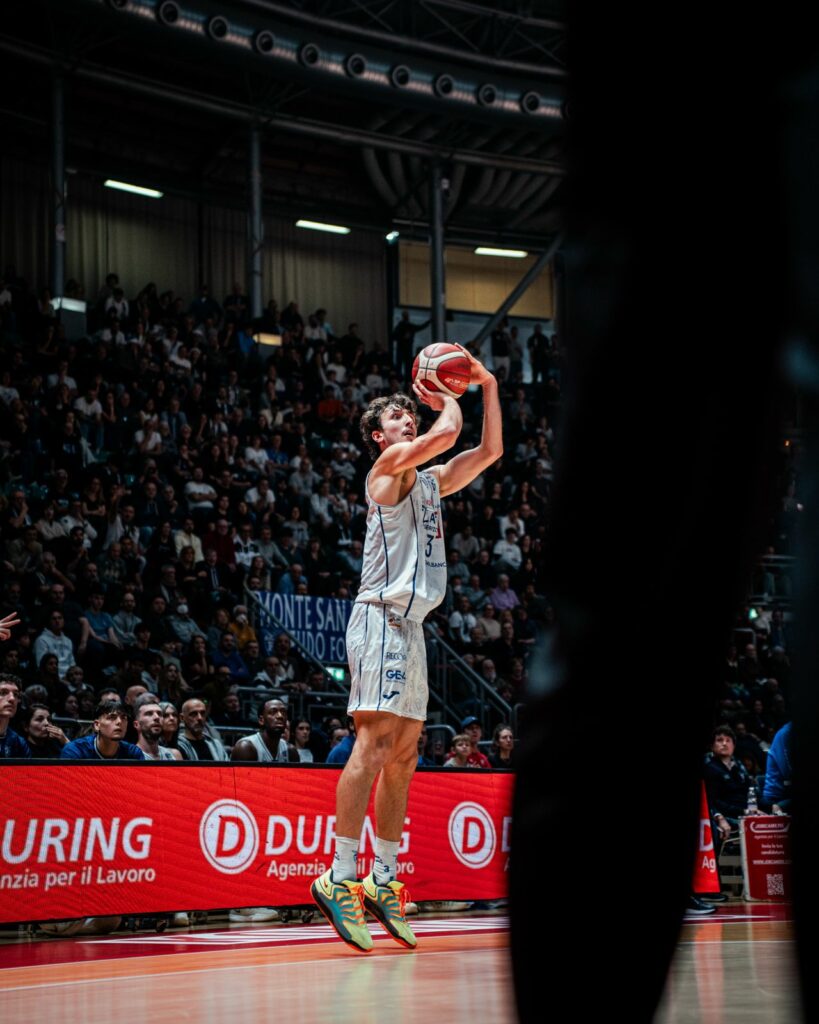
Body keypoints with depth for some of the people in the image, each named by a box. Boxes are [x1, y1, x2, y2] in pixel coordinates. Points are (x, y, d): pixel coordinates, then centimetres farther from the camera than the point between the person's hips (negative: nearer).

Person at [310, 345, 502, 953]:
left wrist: (488, 389, 17)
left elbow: (489, 451, 24)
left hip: (411, 624, 10)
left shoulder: (429, 481, 22)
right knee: (374, 743, -17)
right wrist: (447, 401, 2)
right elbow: (447, 433, -17)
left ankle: (383, 881, 11)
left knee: (404, 755, 8)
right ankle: (340, 877, -21)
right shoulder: (389, 465, -2)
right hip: (381, 617, -9)